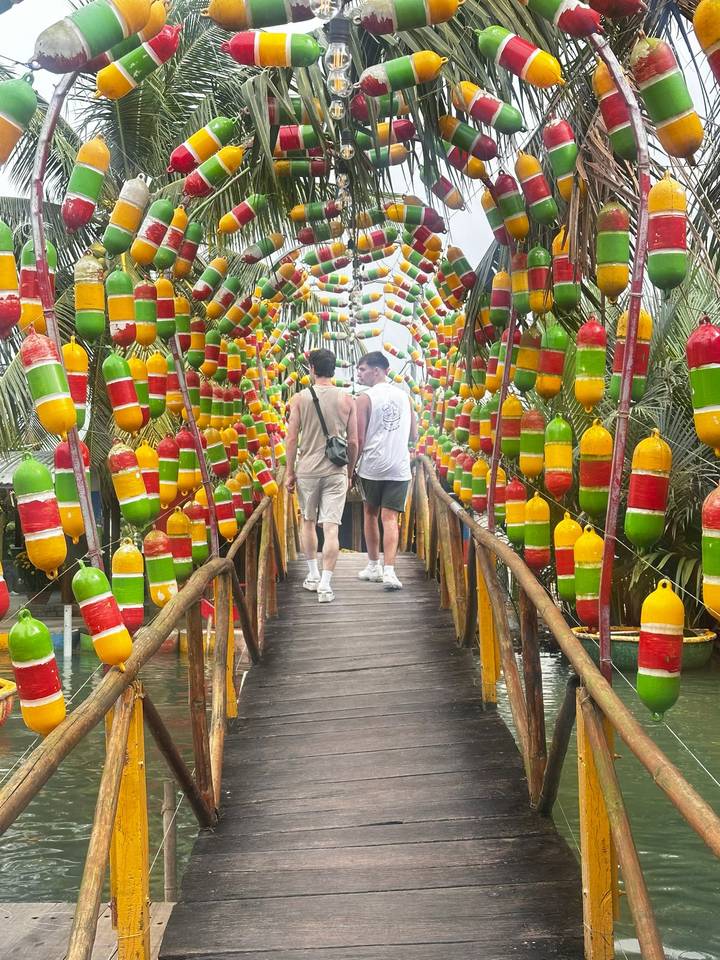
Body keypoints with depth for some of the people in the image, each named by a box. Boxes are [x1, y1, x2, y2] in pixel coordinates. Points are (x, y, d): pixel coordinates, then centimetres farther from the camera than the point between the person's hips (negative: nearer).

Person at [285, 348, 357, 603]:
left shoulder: (300, 398, -3)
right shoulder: (346, 399, 0)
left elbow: (292, 439, -3)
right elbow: (353, 442, 2)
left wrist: (289, 472, 6)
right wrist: (350, 472, 14)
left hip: (307, 470, 0)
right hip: (336, 471, 0)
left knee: (309, 522, 19)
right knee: (331, 527, -2)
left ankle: (313, 576, 28)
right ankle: (325, 585, -7)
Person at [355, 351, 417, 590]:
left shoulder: (365, 399, -6)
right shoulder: (404, 396, 8)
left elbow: (359, 440, -9)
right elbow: (414, 436, 13)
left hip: (372, 467, -2)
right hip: (399, 469, 3)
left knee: (370, 514, 16)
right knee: (390, 518, 1)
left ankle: (374, 566, 24)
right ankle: (389, 570, -13)